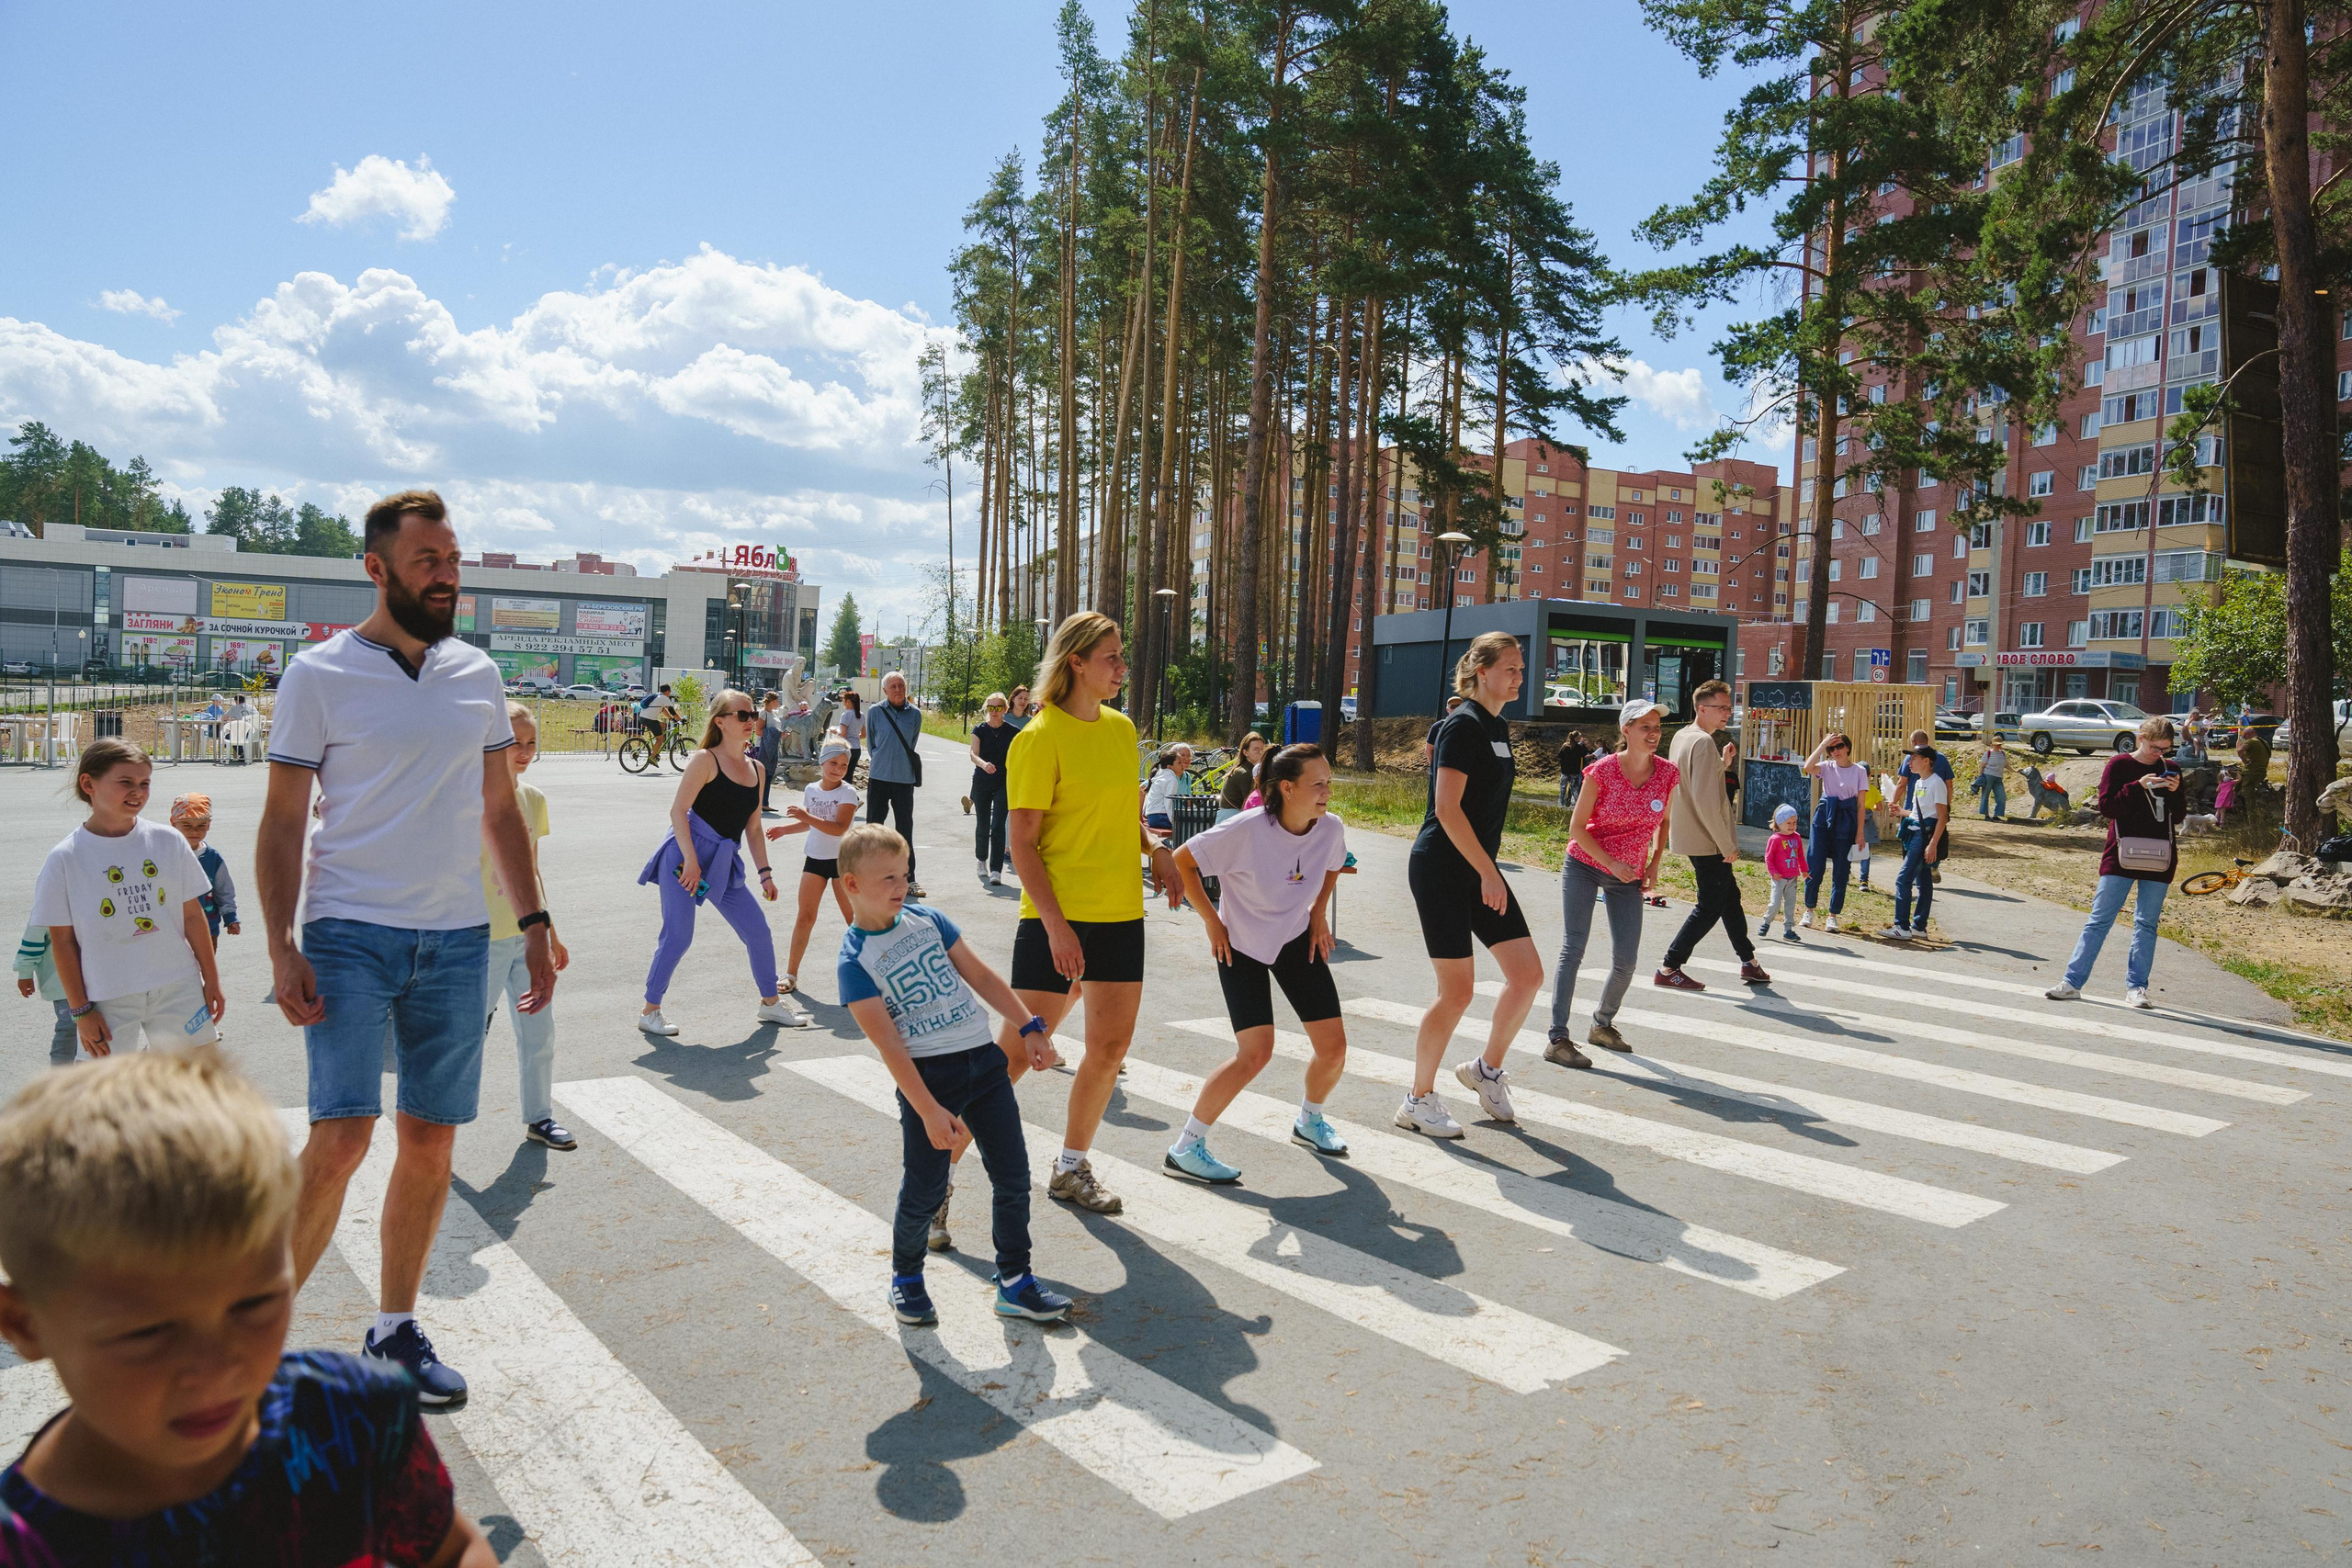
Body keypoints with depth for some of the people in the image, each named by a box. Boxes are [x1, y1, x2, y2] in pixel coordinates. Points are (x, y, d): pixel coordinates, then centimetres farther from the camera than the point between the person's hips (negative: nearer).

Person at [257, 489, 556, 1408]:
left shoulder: (477, 673, 10)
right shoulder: (319, 674, -2)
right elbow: (282, 820, -2)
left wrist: (535, 921, 11)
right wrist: (280, 947, -11)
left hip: (457, 937, 4)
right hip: (349, 933, -4)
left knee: (431, 1141, 8)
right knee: (341, 1134, -13)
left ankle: (394, 1327, 23)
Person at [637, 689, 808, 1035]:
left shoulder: (756, 769, 12)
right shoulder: (705, 760, -7)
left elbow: (753, 828, 17)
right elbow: (678, 810, -13)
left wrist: (764, 872, 12)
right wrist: (690, 860, -21)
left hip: (724, 864, 7)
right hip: (686, 857, -6)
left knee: (758, 931, 6)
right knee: (678, 936, -6)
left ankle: (770, 1001, 23)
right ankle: (650, 1011, 9)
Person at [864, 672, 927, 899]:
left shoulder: (915, 714, 3)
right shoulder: (875, 712, -1)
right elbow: (870, 743, 9)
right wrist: (880, 762, 11)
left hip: (905, 779, 1)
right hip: (878, 778, -1)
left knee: (905, 829, 5)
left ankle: (909, 878, 11)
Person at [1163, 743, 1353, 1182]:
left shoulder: (1331, 828, -14)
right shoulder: (1247, 830, -30)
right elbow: (1182, 862, -19)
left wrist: (1319, 912, 4)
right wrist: (1212, 921, -14)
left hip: (1297, 940, 5)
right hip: (1241, 946, -5)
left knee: (1334, 1047, 1)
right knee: (1256, 1053, -18)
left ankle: (1310, 1121, 33)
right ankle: (1185, 1149, -5)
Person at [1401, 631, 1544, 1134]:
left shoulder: (1498, 727, 14)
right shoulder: (1463, 725, -13)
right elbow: (1447, 808, -21)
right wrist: (1488, 872, -21)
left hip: (1477, 868, 9)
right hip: (1442, 869, -9)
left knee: (1528, 974, 4)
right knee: (1457, 990, -5)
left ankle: (1487, 1069, 25)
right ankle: (1419, 1101, 10)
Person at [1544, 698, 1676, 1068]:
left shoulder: (1668, 774, -5)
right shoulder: (1601, 771, -15)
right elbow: (1577, 828, -10)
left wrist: (1654, 865, 4)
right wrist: (1612, 864, -18)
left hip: (1629, 877, 4)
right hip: (1584, 865, -4)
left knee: (1626, 960, 2)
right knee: (1573, 947, -10)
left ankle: (1603, 1024, 28)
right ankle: (1558, 1038, -10)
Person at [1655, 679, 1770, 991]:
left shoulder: (1682, 737, 11)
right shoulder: (1704, 743, -19)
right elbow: (1705, 801, -25)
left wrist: (1723, 762, 10)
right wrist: (1727, 845, -19)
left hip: (1692, 836, 10)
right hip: (1707, 841, -10)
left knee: (1730, 897, 19)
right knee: (1710, 907, -2)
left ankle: (1748, 961, 30)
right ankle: (1669, 969, 1)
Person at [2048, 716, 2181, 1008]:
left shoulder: (2170, 770, 9)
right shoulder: (2119, 764, 0)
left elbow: (2178, 816, 10)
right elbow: (2106, 807, -8)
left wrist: (2175, 793, -8)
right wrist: (2138, 786, -19)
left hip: (2159, 858, 3)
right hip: (2121, 853, -3)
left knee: (2146, 924, 6)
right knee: (2099, 919, -4)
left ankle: (2136, 986, 12)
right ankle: (2072, 981, -2)